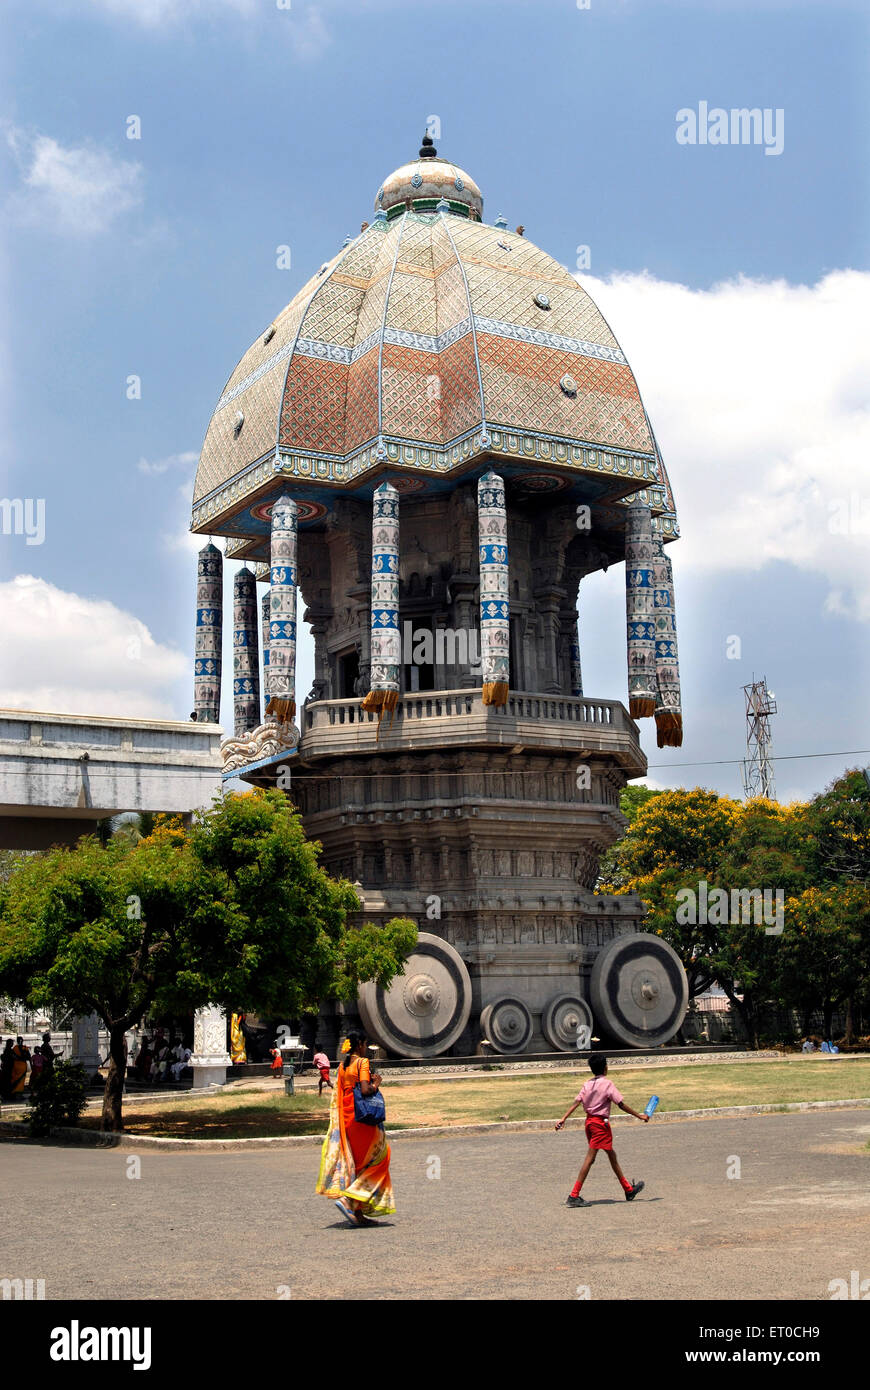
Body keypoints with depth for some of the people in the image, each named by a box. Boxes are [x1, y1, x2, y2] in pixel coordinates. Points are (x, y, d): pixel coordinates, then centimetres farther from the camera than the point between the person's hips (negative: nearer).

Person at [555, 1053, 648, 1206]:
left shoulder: (587, 1084, 7)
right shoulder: (607, 1084, -11)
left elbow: (576, 1103, -1)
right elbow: (621, 1105, -10)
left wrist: (563, 1118, -3)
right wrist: (640, 1116, -2)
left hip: (589, 1121, 8)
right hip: (601, 1123, -8)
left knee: (611, 1155, 17)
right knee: (590, 1159, -8)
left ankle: (628, 1190, 29)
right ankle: (573, 1196, -13)